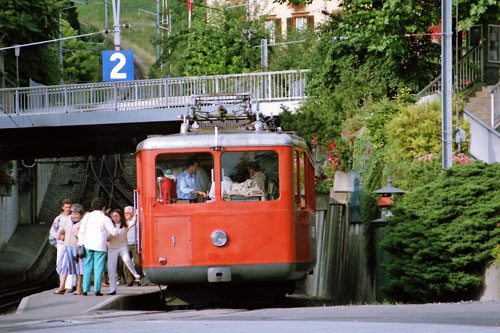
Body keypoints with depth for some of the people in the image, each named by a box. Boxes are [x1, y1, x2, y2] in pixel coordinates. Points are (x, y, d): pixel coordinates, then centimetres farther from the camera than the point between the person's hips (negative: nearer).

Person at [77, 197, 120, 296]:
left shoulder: (87, 216, 5)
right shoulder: (105, 219, -5)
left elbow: (82, 231, 6)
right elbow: (113, 232, -2)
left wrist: (80, 243, 12)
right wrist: (118, 230, 20)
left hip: (88, 245, 3)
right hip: (100, 246, -3)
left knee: (87, 267, 8)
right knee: (98, 268, 1)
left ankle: (85, 289, 4)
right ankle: (97, 290, -4)